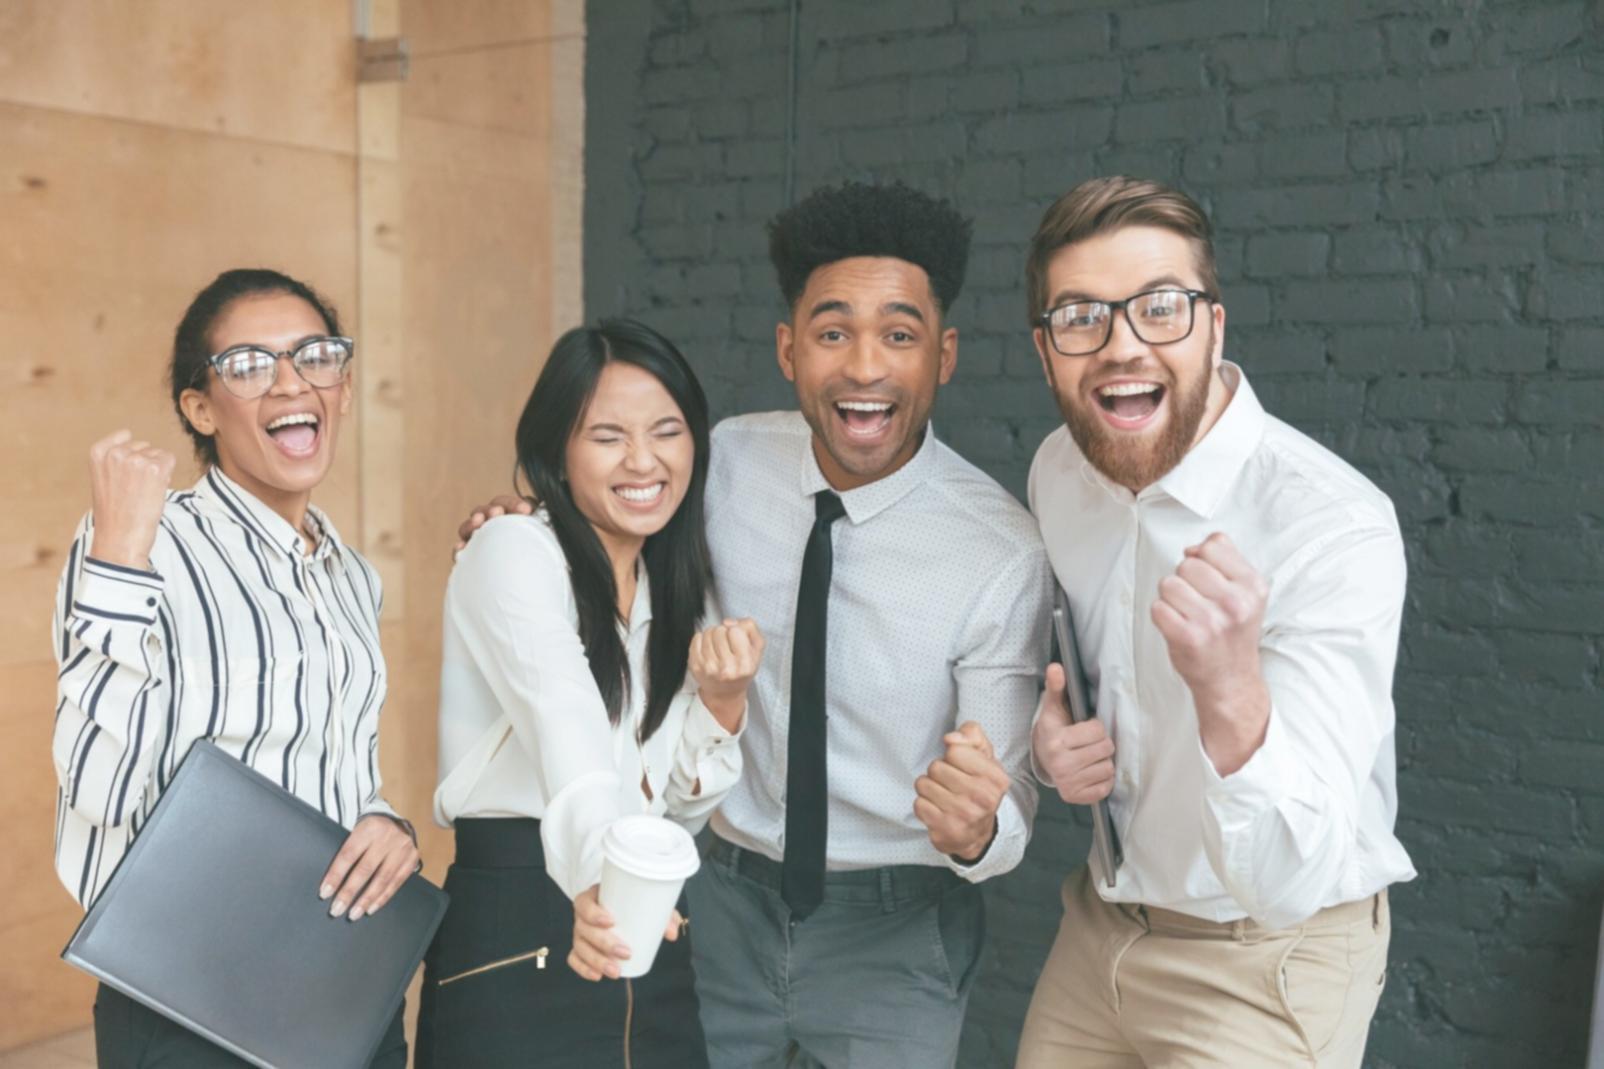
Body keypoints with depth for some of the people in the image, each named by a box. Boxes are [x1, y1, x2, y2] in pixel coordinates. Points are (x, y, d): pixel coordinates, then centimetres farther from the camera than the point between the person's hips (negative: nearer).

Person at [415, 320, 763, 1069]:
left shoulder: (676, 583, 8)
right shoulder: (514, 552, -12)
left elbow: (682, 804, 9)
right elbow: (567, 734, -31)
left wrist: (722, 700, -8)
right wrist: (597, 881, -47)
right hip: (513, 940, -6)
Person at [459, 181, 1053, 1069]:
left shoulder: (1003, 553, -19)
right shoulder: (730, 462, -9)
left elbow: (1010, 811, -15)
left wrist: (978, 827, -38)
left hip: (895, 934, -2)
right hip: (727, 902, 3)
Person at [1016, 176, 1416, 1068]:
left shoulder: (1336, 526, -27)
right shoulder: (1058, 472, -7)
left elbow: (1291, 880, -31)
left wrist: (1230, 691, -49)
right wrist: (1054, 739, -10)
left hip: (1269, 968, -5)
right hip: (1100, 927, 6)